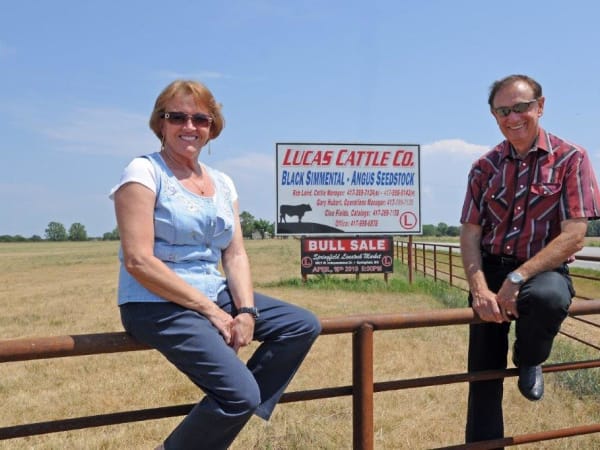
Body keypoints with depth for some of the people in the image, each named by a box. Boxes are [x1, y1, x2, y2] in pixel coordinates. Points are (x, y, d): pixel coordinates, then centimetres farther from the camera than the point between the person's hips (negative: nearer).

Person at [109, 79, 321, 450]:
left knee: (304, 324, 0)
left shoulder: (223, 183, 11)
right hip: (157, 304, -7)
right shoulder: (145, 172, -9)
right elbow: (138, 260, -17)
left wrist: (247, 311, -10)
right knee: (241, 392, -20)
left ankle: (232, 412, 6)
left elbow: (235, 255, 7)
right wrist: (210, 310, -17)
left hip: (215, 294, 8)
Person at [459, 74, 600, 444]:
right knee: (483, 375, 4)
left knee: (548, 299, -38)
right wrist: (480, 288, -16)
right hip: (491, 270, 3)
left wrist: (518, 279, -22)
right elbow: (470, 234, 1)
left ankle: (529, 361, -2)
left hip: (543, 270, -3)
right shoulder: (485, 167, 5)